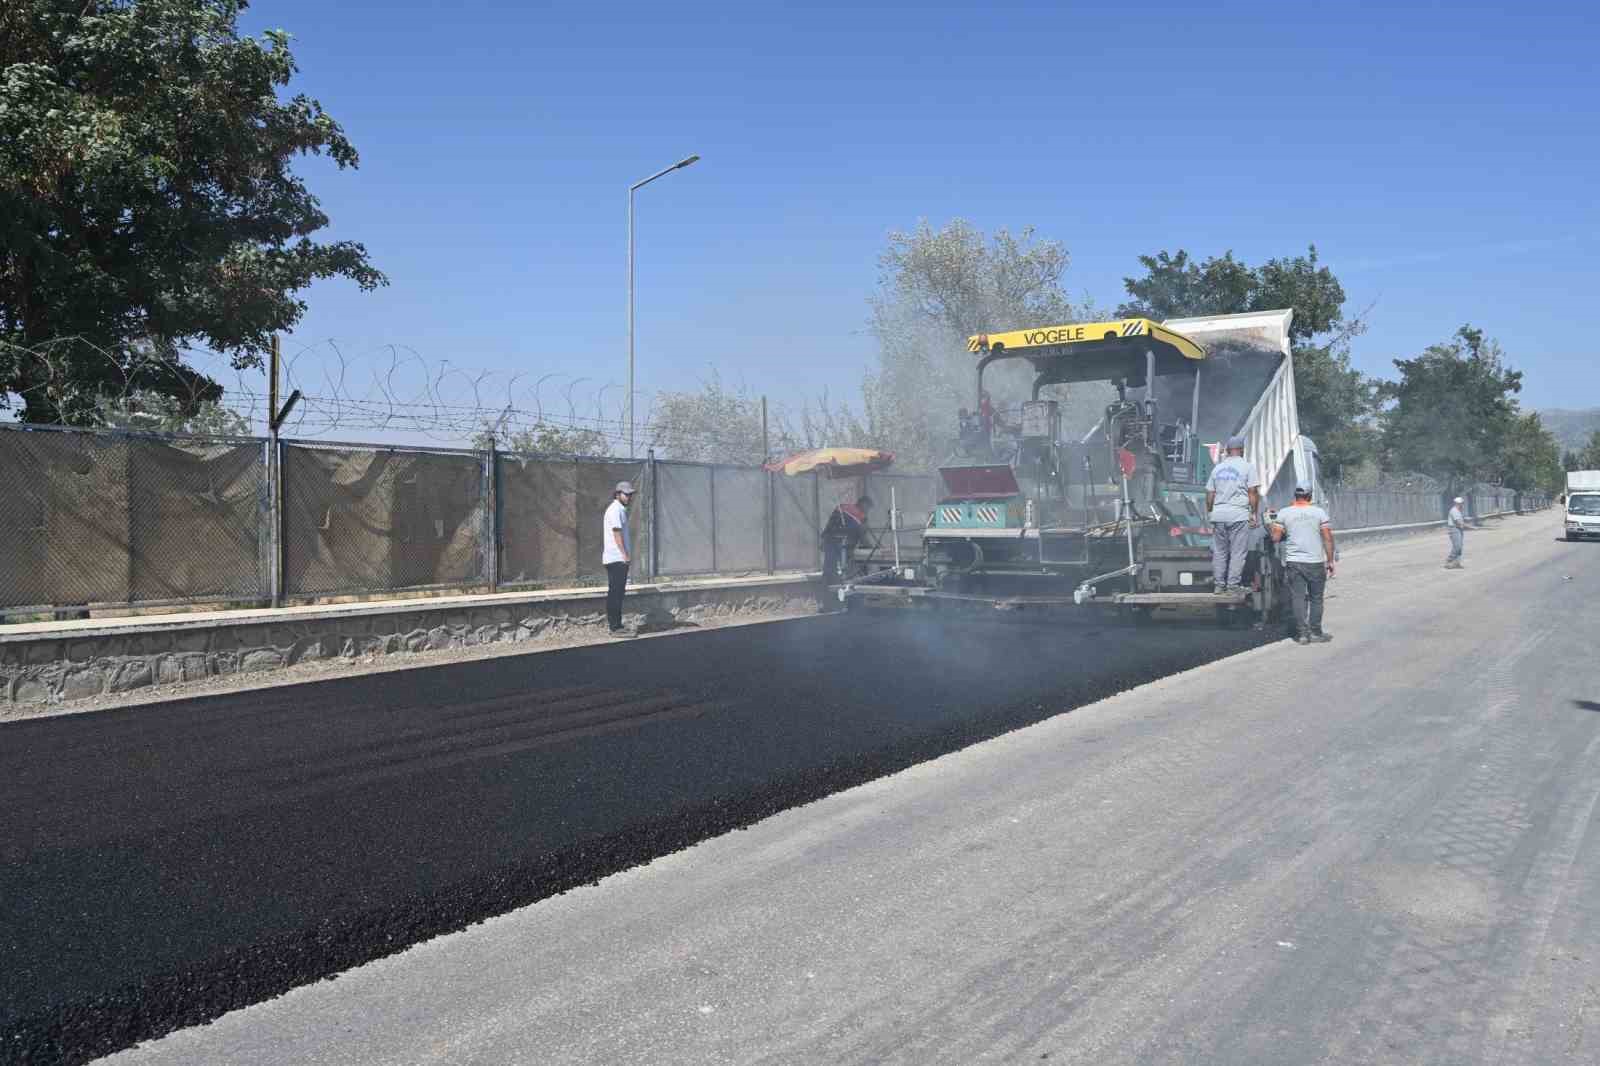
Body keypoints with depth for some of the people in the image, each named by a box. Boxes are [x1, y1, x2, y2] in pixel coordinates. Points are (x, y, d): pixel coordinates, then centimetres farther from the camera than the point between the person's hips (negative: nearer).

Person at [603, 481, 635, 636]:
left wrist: (626, 554, 17)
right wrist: (625, 554, -20)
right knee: (615, 593, -10)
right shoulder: (615, 510, -10)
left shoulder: (621, 510, 21)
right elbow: (616, 533, -17)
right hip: (617, 558, -10)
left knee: (617, 593, 11)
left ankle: (617, 626, 15)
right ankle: (616, 628, -10)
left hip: (619, 559, 10)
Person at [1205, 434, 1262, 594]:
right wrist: (1255, 514, -1)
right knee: (1238, 552, 0)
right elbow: (1253, 492, -5)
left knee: (1219, 551, 9)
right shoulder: (1247, 467, 0)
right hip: (1239, 515, -4)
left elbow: (1209, 494, 13)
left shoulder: (1217, 468, 13)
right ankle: (1233, 584, -3)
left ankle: (1218, 585, 10)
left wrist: (1209, 513, 22)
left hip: (1218, 514, 4)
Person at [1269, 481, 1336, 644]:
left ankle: (1302, 634, 1)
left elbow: (1275, 537, 0)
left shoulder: (1284, 513, 0)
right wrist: (1330, 561, 4)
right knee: (1316, 599, 10)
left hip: (1293, 562, 1)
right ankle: (1315, 633, 11)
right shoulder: (1319, 512, -1)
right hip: (1315, 562, 0)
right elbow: (1328, 538, -2)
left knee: (1298, 598, 3)